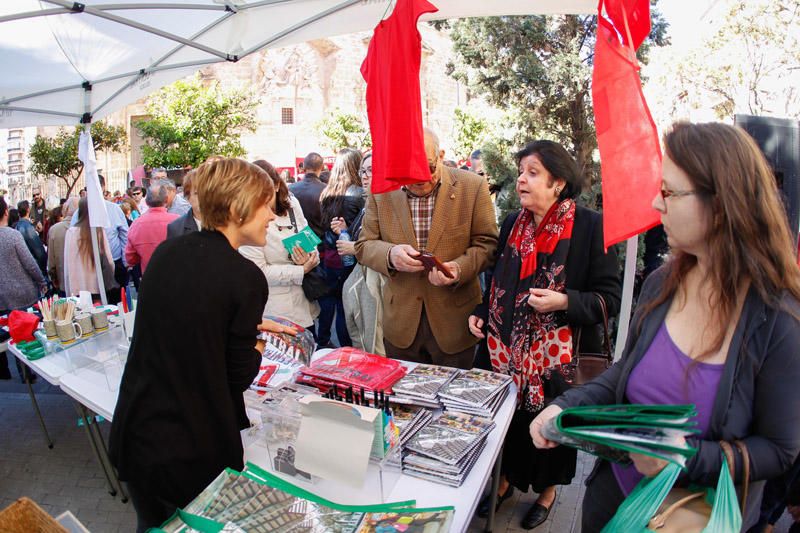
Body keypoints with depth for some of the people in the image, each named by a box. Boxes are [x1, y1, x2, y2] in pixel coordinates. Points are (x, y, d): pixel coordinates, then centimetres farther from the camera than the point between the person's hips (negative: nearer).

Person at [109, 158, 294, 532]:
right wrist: (259, 346, 7)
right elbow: (238, 376, -13)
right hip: (193, 452, -6)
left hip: (132, 434, 6)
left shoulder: (167, 252, -2)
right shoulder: (245, 277, -21)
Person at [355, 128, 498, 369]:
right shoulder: (382, 191, -2)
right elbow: (364, 246, 2)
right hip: (400, 320, 2)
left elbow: (486, 243, -3)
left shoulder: (472, 187, -7)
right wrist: (390, 254, -20)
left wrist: (459, 268, -23)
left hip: (454, 321, -1)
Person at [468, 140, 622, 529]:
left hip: (559, 354, -4)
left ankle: (547, 489, 40)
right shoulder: (512, 223, 4)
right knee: (507, 416, 16)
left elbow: (610, 297, -11)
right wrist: (481, 313, 3)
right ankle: (507, 478, 42)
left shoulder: (591, 227, -13)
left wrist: (564, 301, -25)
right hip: (507, 347, 4)